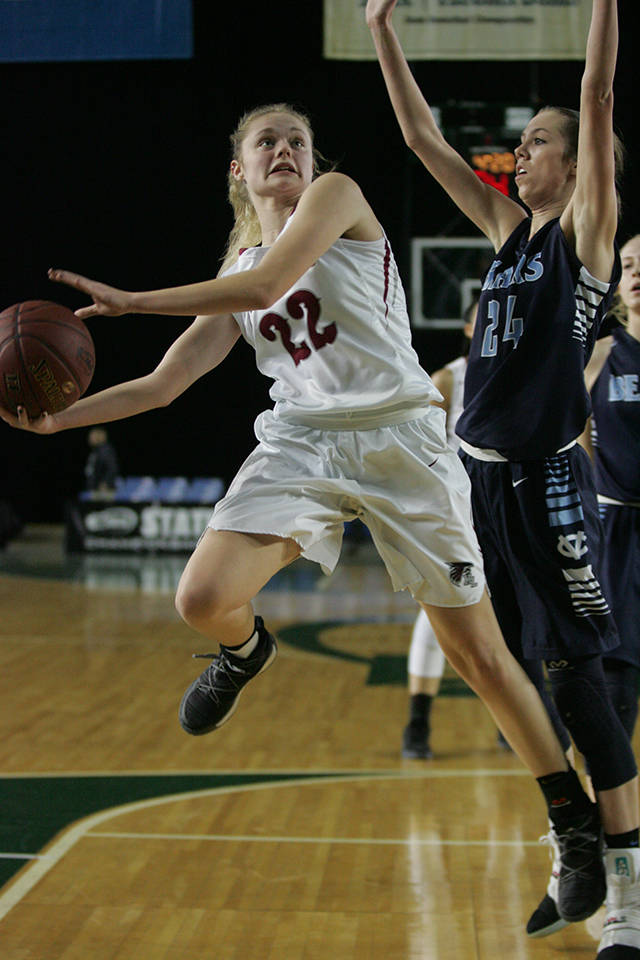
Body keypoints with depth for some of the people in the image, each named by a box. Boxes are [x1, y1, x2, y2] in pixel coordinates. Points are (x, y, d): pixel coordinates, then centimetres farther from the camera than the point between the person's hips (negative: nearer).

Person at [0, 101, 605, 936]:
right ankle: (245, 651, 19)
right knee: (203, 599, -20)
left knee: (479, 654, -2)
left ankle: (577, 824, 12)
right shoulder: (236, 278, 17)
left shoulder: (337, 195, 3)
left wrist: (132, 300, -13)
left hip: (398, 437, -4)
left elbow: (270, 281, -15)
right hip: (299, 445, 4)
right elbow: (161, 385, 17)